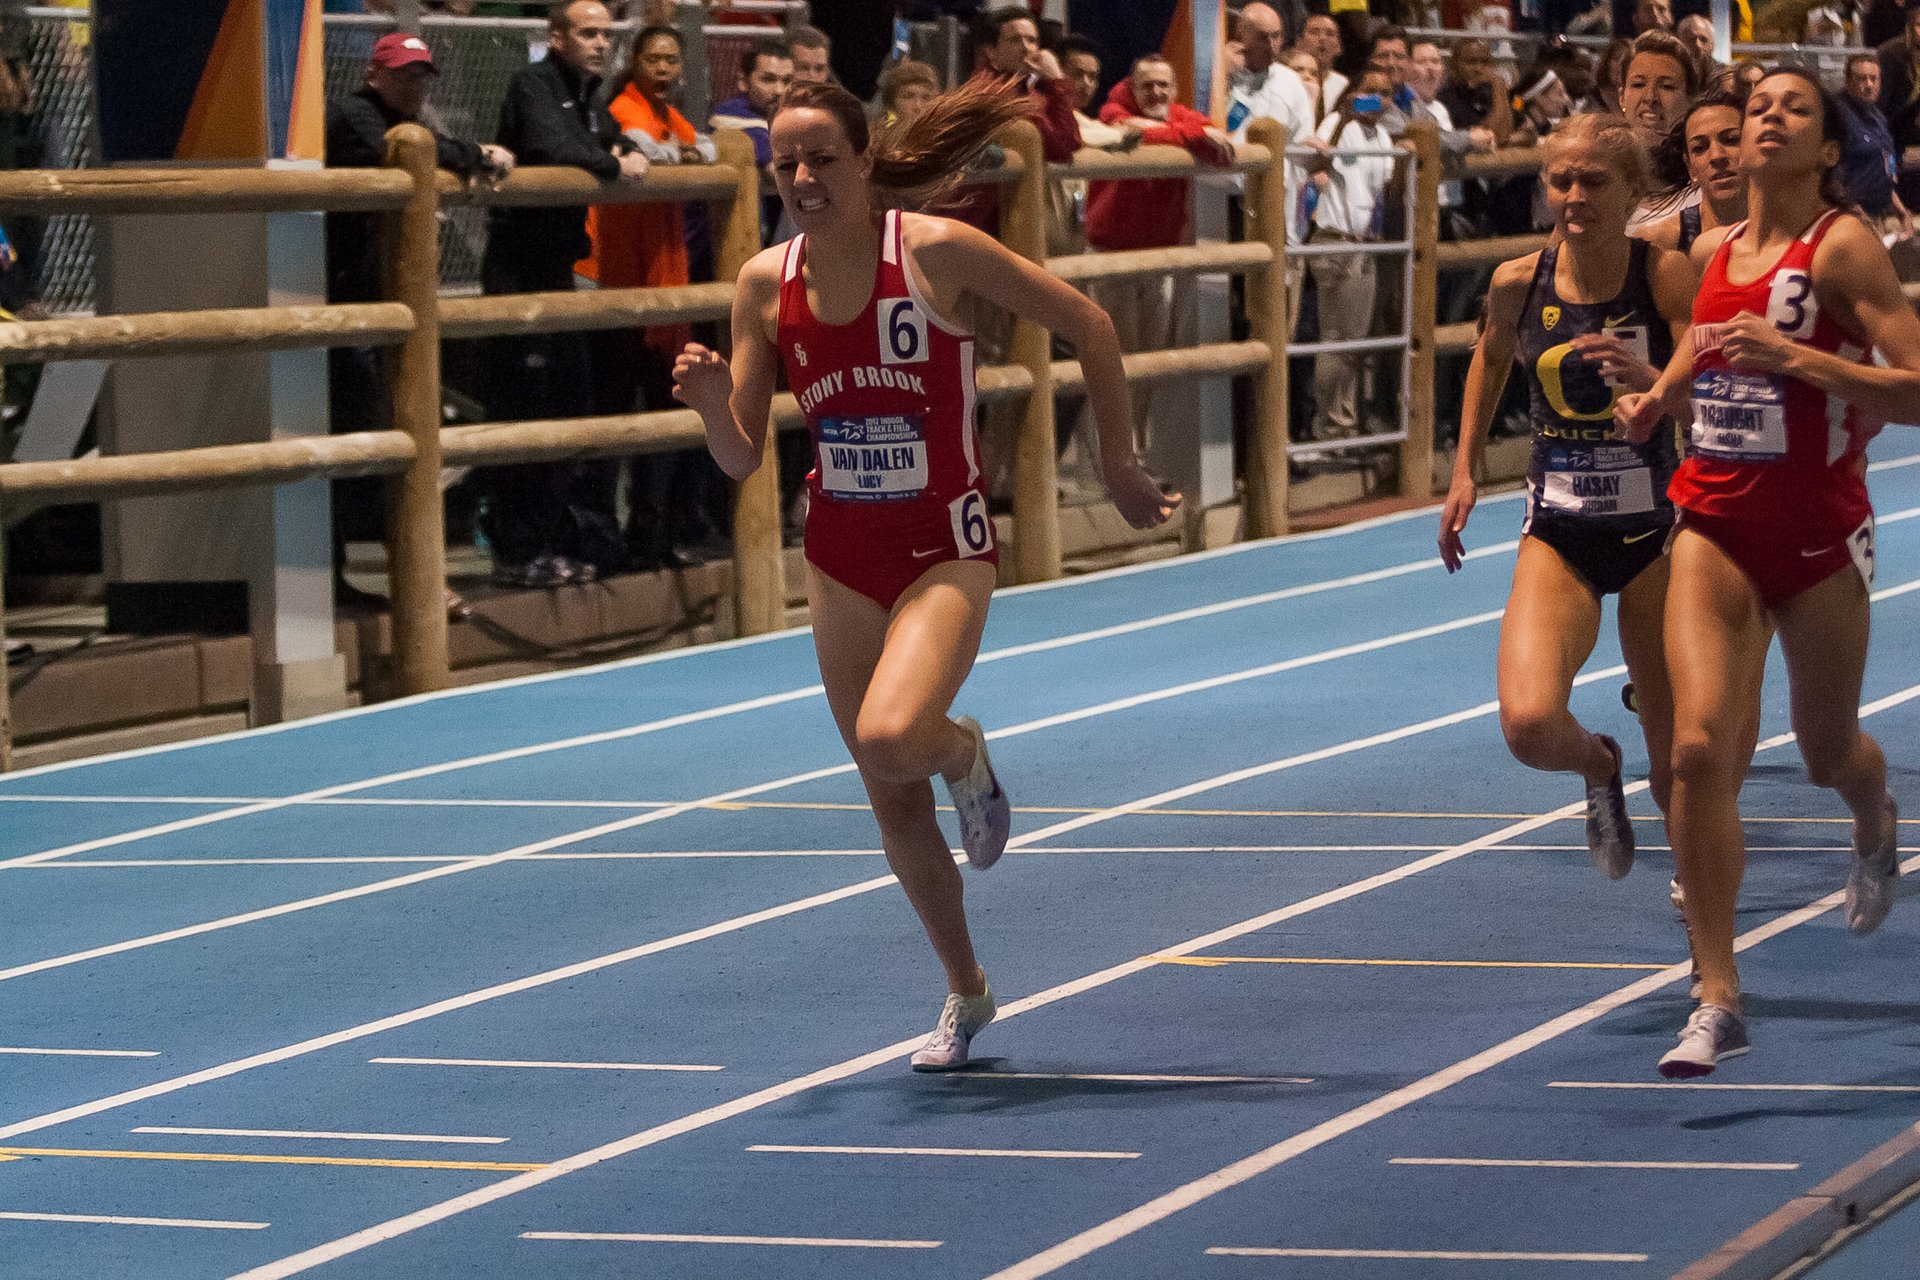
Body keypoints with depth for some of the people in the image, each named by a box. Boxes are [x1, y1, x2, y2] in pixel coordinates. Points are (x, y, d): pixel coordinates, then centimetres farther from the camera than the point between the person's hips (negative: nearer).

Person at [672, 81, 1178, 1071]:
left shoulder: (937, 250, -15)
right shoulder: (767, 284, -3)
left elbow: (1088, 327, -5)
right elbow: (742, 460, 0)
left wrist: (1119, 471, 0)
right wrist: (710, 403, -22)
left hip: (945, 550, -4)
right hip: (840, 559, 5)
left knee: (889, 739, -29)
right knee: (892, 803, 11)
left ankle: (963, 753, 9)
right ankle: (966, 994, 32)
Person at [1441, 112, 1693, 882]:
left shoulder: (1666, 274, -12)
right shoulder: (1518, 283, -5)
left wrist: (1649, 379, -35)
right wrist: (1465, 469, 16)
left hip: (1653, 528, -1)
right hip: (1558, 532, 1)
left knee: (1677, 764, 6)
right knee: (1530, 725, -21)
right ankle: (1598, 767, 16)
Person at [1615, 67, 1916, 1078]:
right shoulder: (1710, 251, 6)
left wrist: (1795, 356, -28)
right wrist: (1657, 397, 8)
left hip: (1818, 529, -3)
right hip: (1714, 522, 3)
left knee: (1828, 752, 15)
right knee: (1701, 746, -15)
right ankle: (1717, 1001, -12)